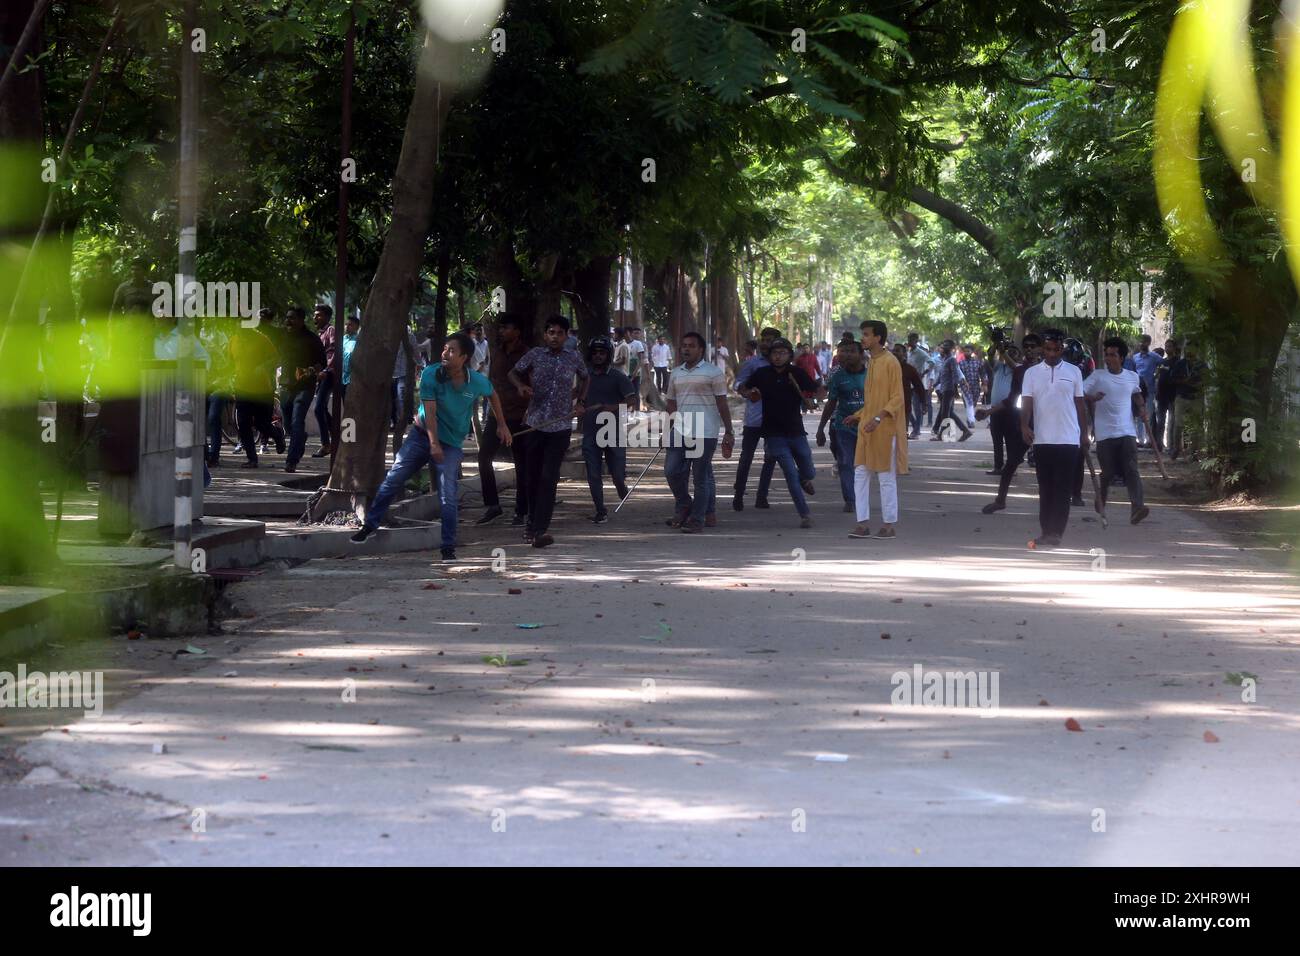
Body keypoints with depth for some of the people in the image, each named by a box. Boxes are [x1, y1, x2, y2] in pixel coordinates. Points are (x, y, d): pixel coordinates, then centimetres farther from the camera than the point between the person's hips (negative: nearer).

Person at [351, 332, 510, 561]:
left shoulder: (478, 382, -13)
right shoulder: (431, 374, -16)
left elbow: (493, 396, 11)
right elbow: (430, 411, -19)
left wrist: (502, 425, 13)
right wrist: (433, 444, -27)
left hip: (451, 444, -1)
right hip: (423, 434, 1)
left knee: (449, 498, -8)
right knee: (393, 479, -1)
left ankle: (449, 549, 1)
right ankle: (370, 525, 12)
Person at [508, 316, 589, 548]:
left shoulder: (574, 359, 4)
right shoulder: (535, 355, 1)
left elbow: (585, 378, 24)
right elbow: (513, 372, 11)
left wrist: (580, 401, 12)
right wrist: (521, 386, -10)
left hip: (561, 426, -1)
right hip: (535, 424, 1)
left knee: (549, 477, -9)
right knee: (533, 475, 9)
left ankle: (539, 529, -12)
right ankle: (533, 523, 25)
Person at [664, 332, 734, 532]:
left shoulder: (713, 372, -2)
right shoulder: (676, 374, 15)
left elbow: (722, 404, -3)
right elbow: (671, 402, 23)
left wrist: (728, 432, -5)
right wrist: (676, 419, 6)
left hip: (705, 434, -6)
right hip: (680, 432, 6)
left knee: (701, 477, -2)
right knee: (672, 471, 0)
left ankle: (698, 519, 4)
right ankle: (684, 506, 22)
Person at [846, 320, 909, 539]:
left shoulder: (890, 363, -12)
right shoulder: (872, 362, 15)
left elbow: (897, 398, -16)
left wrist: (878, 418, -25)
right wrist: (858, 415, 16)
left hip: (885, 430, -8)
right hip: (867, 429, 9)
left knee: (886, 478, -1)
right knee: (860, 475, 4)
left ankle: (889, 525, 5)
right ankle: (863, 523, 6)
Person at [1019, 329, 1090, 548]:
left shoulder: (1074, 372, 5)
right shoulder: (1032, 373, 5)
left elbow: (1080, 404, 10)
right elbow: (1026, 403, -1)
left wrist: (1085, 434, 8)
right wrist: (1024, 426, -19)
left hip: (1068, 440, -1)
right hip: (1042, 440, 1)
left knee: (1062, 489, -5)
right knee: (1045, 489, 6)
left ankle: (1055, 532, -8)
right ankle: (1048, 532, 11)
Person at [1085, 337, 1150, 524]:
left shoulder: (1132, 377, 10)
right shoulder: (1098, 377, -2)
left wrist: (1142, 407, 13)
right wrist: (1091, 398, -25)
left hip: (1127, 431, 2)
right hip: (1105, 433, -2)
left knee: (1131, 470, -13)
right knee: (1108, 472, 5)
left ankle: (1136, 507, -25)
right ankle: (1100, 507, 26)